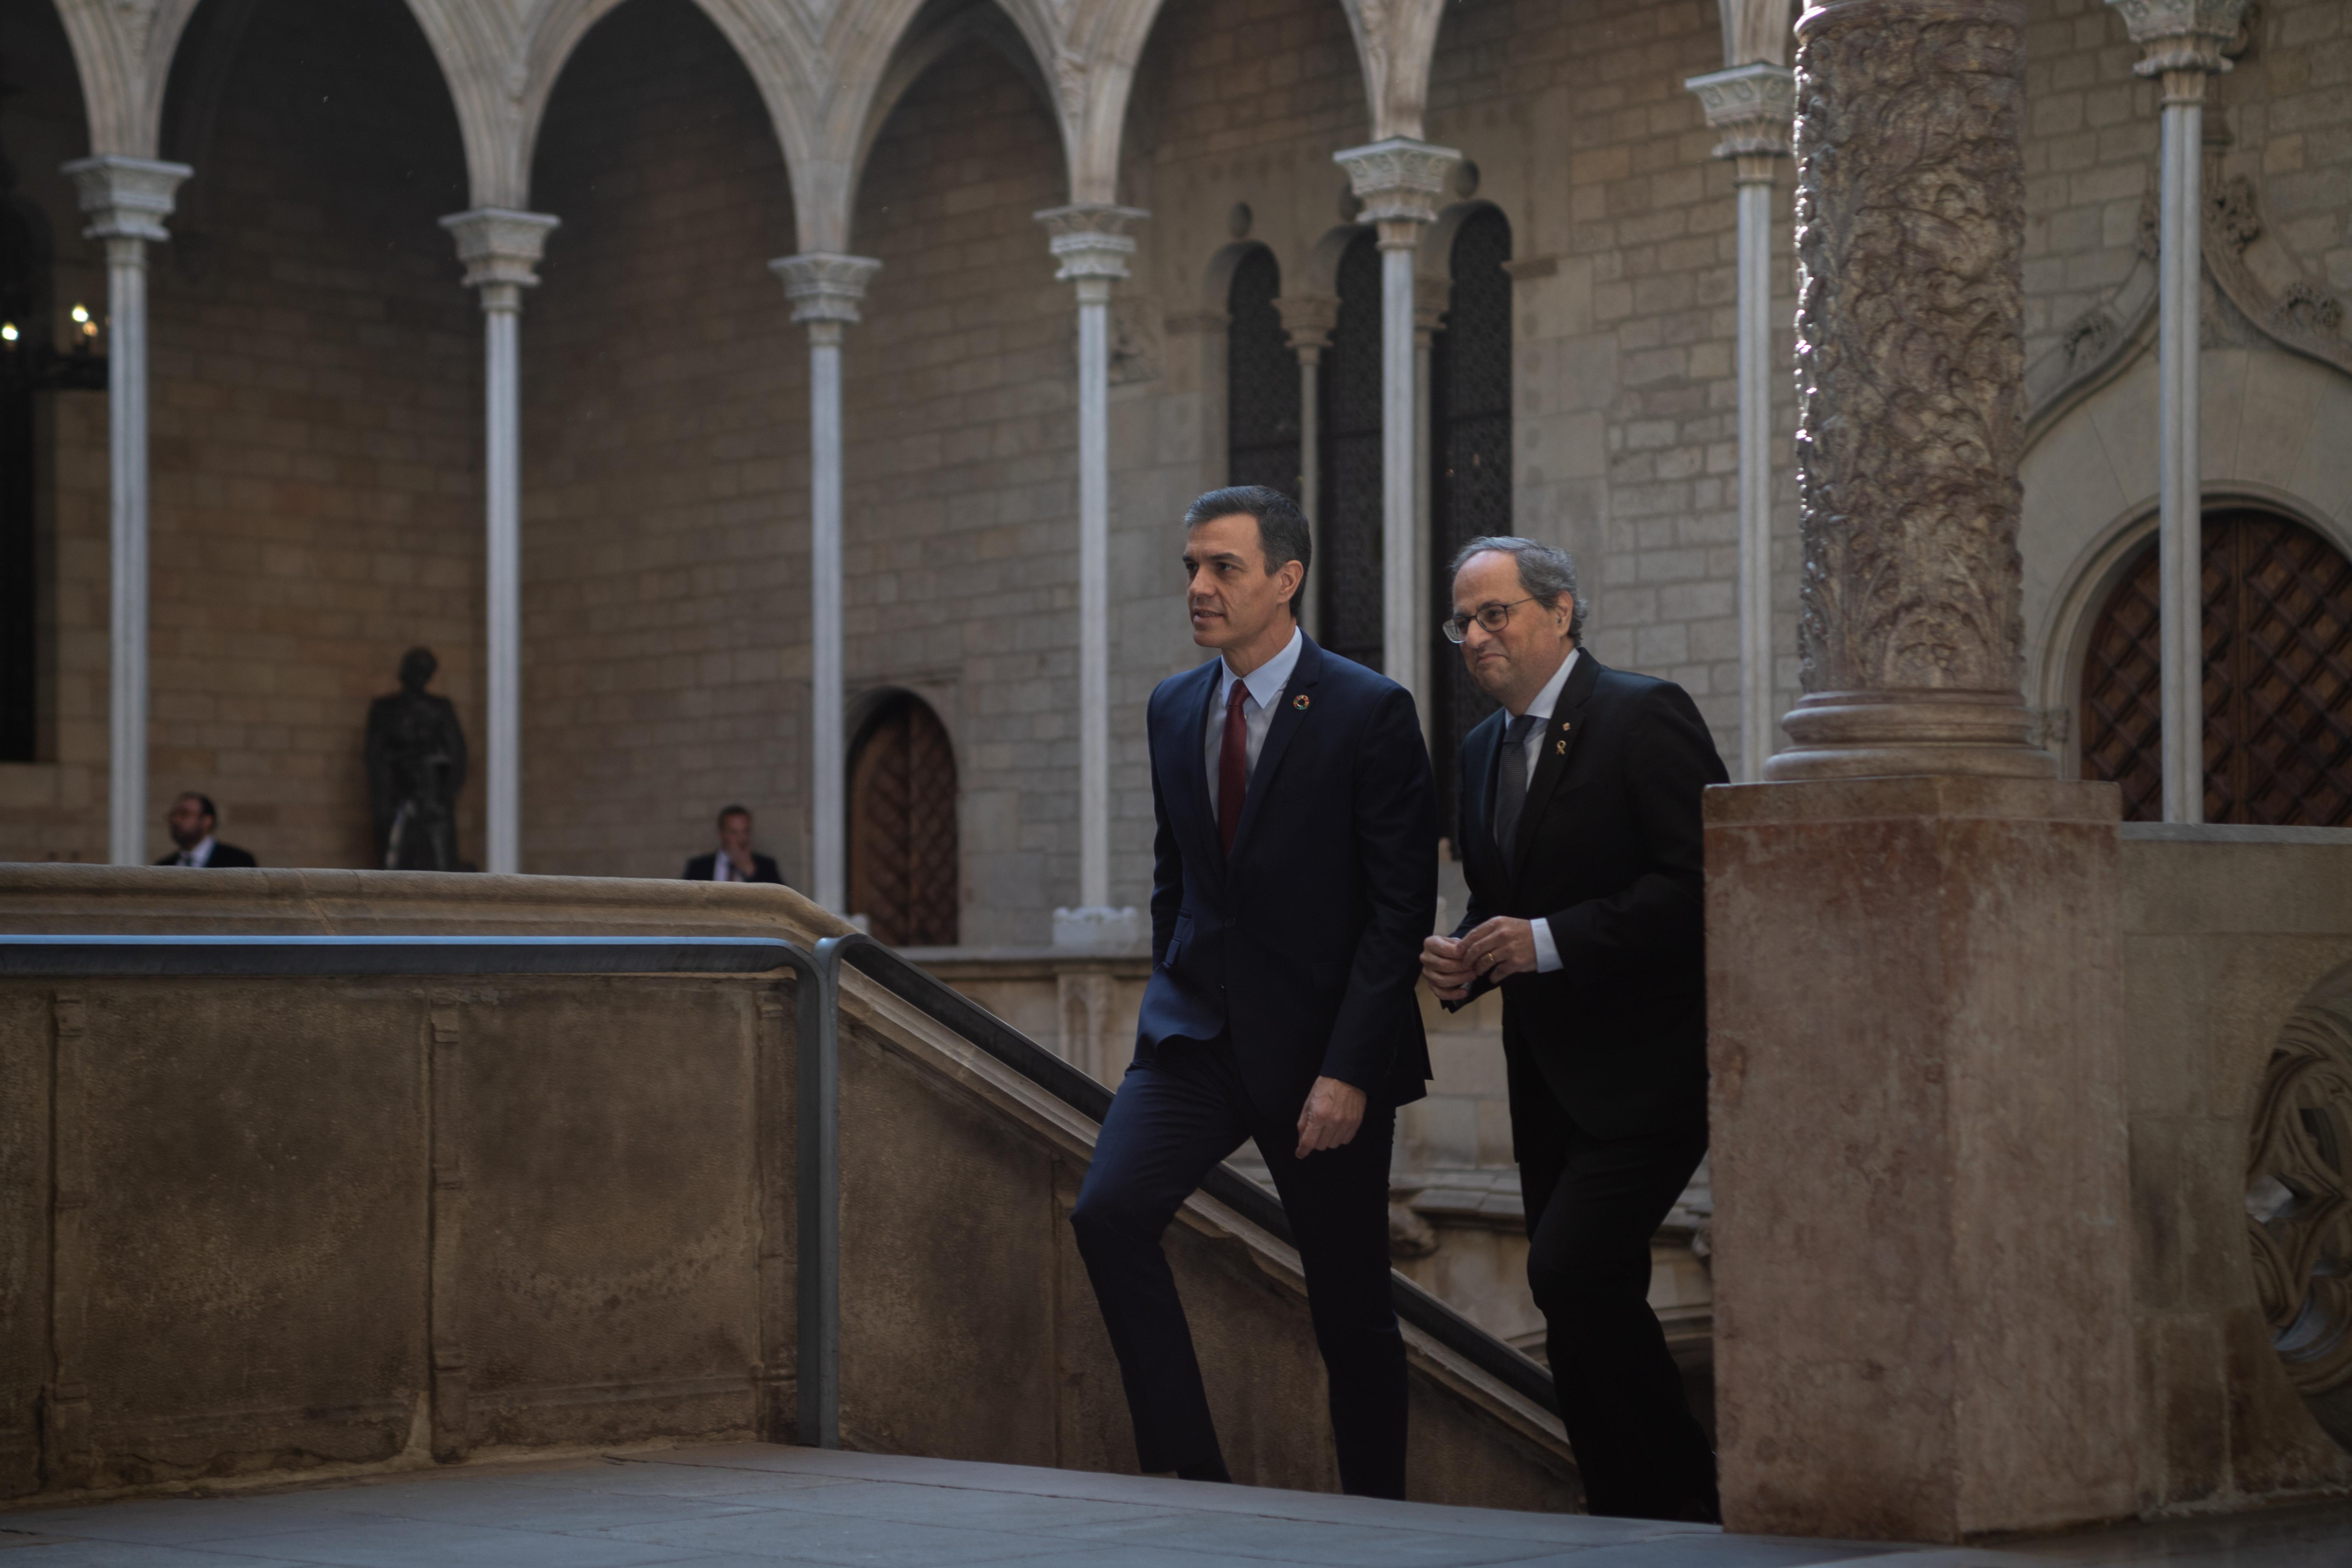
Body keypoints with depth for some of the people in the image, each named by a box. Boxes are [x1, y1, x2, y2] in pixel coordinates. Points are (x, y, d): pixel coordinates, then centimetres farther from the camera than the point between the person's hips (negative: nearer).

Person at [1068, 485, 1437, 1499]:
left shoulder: (1369, 713, -10)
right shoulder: (1173, 708, 9)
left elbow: (1402, 908, -12)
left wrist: (1347, 1071, -17)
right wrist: (1171, 1005, 10)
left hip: (1321, 1042, -4)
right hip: (1196, 1033, 5)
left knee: (1350, 1306, 3)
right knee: (1108, 1212, -18)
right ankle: (1190, 1474, -11)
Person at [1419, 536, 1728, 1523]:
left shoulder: (1644, 717, -10)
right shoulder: (1485, 749, 15)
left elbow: (1699, 881, -18)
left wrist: (1550, 941, -21)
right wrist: (1462, 958, 1)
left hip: (1646, 1067, -8)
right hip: (1548, 1072, 8)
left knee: (1573, 1267, -19)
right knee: (1580, 1298, 9)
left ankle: (1684, 1492, -5)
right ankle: (1622, 1516, 18)